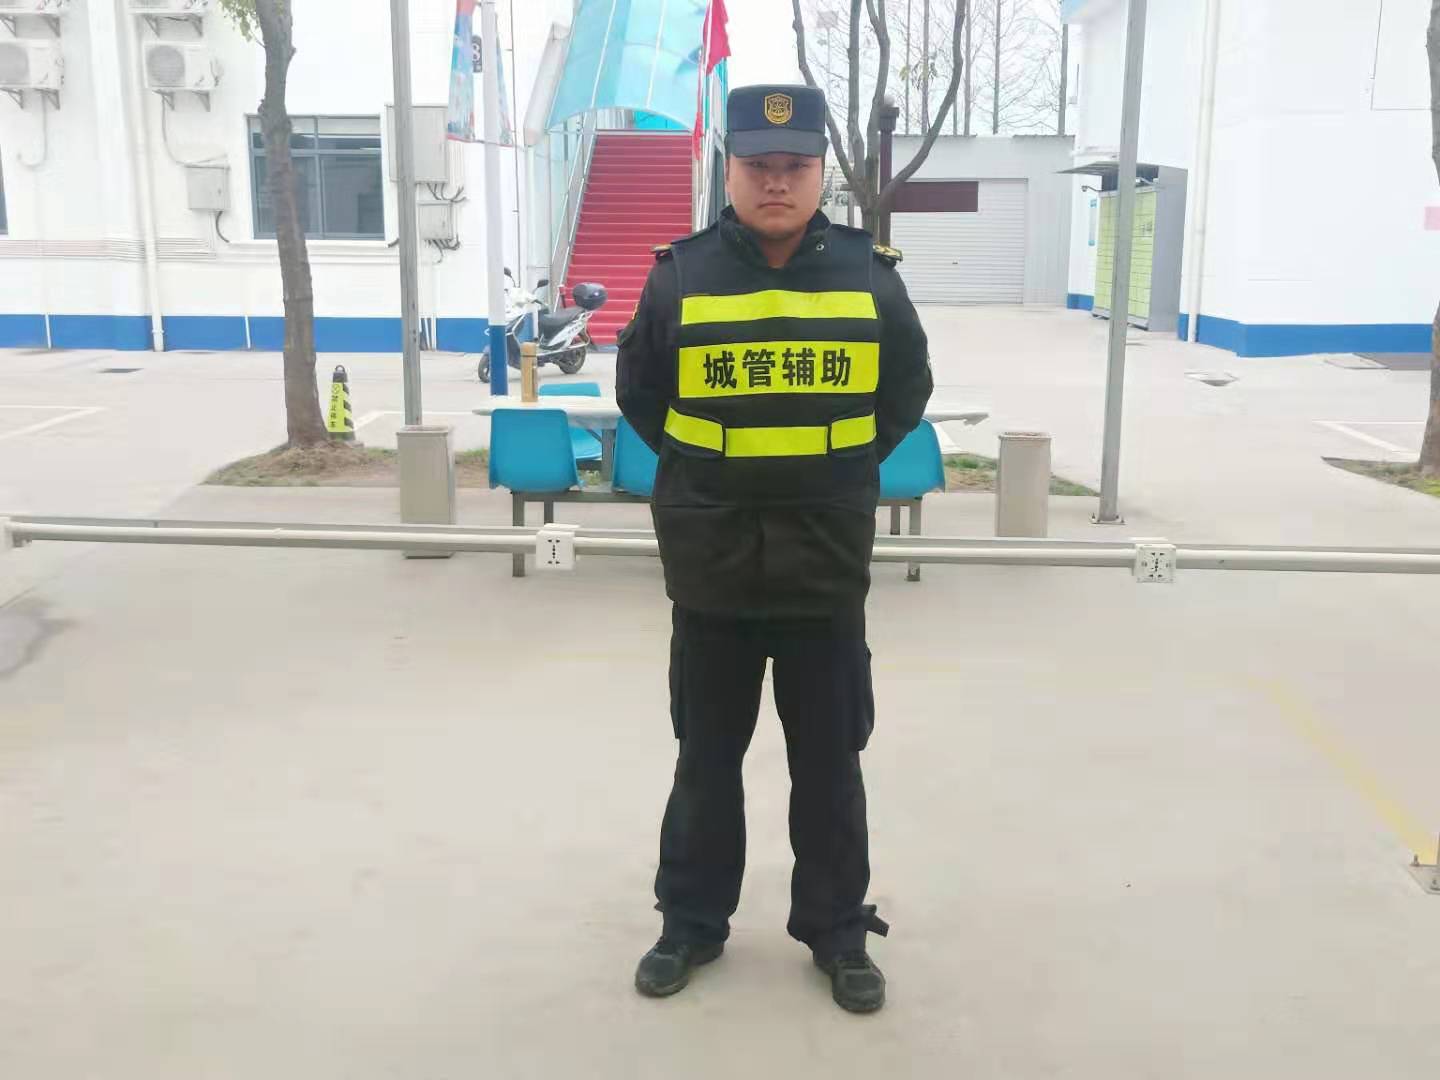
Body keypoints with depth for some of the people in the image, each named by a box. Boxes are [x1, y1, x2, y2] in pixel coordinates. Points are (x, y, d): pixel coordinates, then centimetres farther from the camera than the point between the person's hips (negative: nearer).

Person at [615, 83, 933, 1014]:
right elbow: (639, 394, 9)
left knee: (829, 761, 11)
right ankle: (692, 922, 30)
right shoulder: (680, 278, -4)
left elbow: (905, 394, 11)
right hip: (711, 565, 0)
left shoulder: (869, 277, -2)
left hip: (826, 566, 0)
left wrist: (840, 473, 9)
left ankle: (837, 929, 28)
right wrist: (707, 470, 8)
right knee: (706, 756, 13)